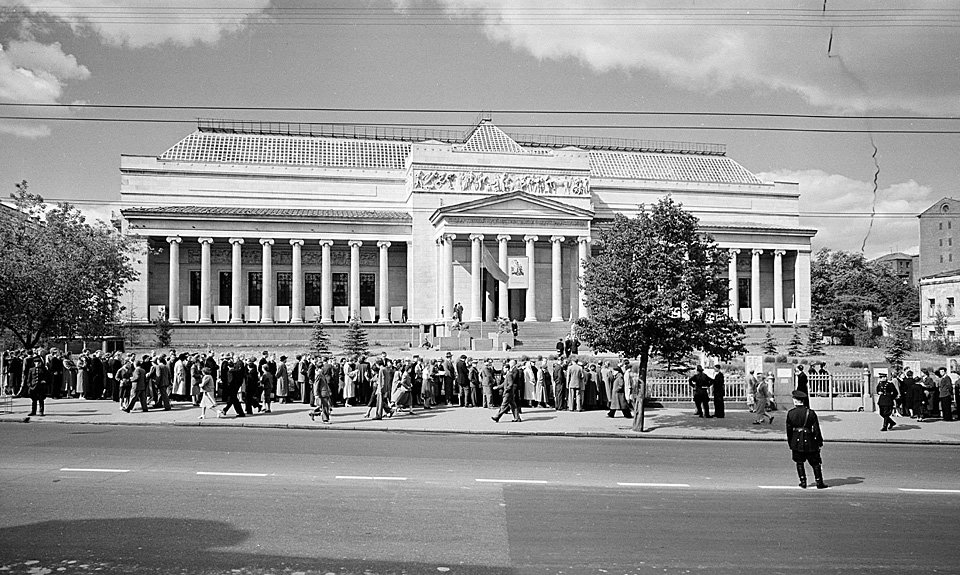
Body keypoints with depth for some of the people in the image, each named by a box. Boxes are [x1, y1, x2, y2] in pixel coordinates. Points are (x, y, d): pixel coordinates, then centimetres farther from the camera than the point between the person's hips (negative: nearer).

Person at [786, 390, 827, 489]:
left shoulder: (790, 413, -5)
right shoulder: (811, 413, -10)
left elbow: (789, 430, 1)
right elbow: (816, 429, -7)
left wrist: (790, 444, 11)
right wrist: (820, 442, 3)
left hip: (796, 441, 1)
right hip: (810, 442, -1)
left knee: (799, 462, 14)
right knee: (815, 463, 10)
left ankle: (803, 482, 14)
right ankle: (819, 483, 13)